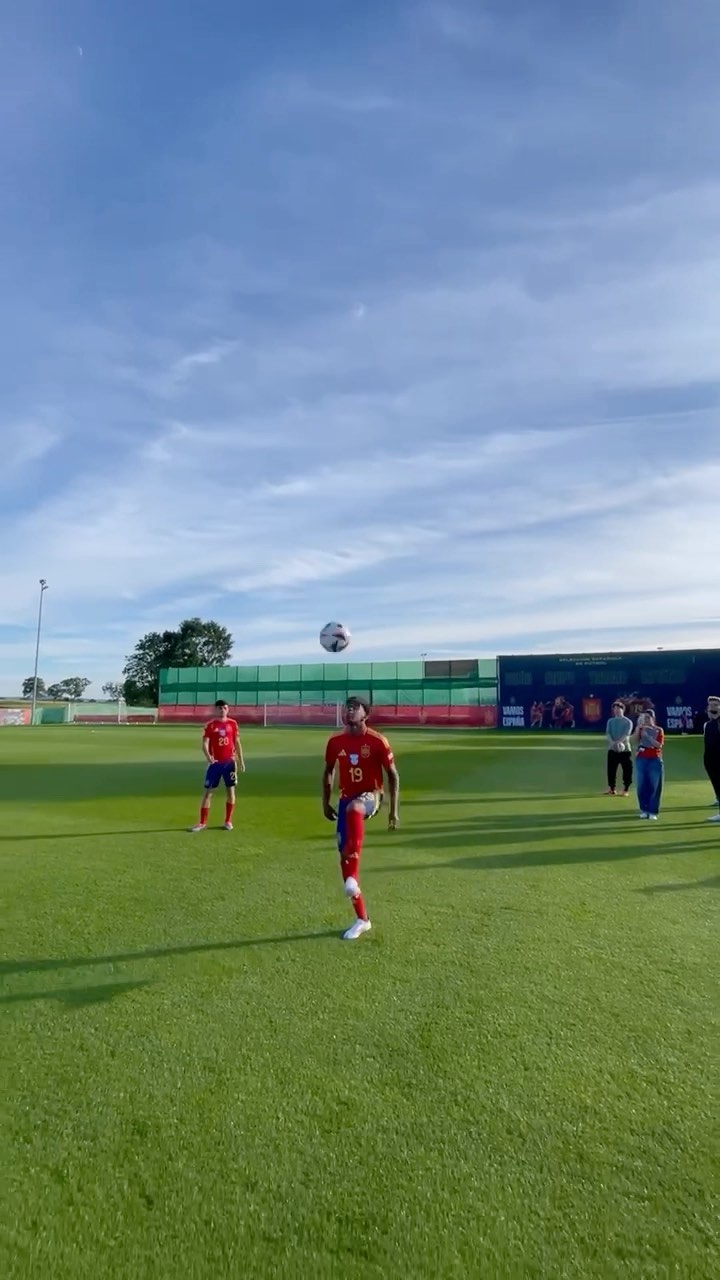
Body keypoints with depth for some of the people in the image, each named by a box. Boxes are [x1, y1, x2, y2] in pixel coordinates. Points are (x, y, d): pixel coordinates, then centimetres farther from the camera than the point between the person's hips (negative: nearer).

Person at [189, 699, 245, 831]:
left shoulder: (233, 723, 4)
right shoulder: (210, 725, -3)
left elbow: (237, 743, 10)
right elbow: (205, 743, -10)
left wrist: (241, 761, 7)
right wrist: (208, 757, -28)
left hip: (229, 762, 2)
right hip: (215, 762, -2)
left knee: (230, 791, 5)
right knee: (208, 792, 0)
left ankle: (228, 821, 17)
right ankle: (202, 823, 8)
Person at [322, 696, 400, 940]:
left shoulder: (377, 741, -9)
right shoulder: (335, 742, 2)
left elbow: (393, 775, -3)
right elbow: (328, 772, 18)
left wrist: (393, 810, -5)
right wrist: (326, 802, 13)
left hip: (370, 796, -5)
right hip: (346, 800, 5)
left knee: (353, 809, -41)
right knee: (344, 858, 2)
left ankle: (353, 876, -34)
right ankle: (362, 919, 16)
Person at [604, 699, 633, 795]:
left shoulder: (628, 722, 1)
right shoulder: (610, 721, 12)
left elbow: (626, 734, -13)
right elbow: (607, 733, -1)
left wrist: (619, 742, -29)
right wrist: (612, 743, -21)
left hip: (625, 749, -3)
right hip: (612, 749, 3)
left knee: (627, 770, -3)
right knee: (611, 769, 4)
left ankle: (625, 789, 5)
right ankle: (612, 789, 12)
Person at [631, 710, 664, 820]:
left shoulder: (659, 730, 4)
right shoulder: (639, 729, 8)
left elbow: (659, 745, -10)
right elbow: (633, 740, -9)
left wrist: (647, 736, -17)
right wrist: (638, 727, -15)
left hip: (655, 760, -2)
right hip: (641, 759, 2)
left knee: (654, 786, -3)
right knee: (642, 786, 3)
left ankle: (653, 811, 1)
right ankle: (644, 810, 12)